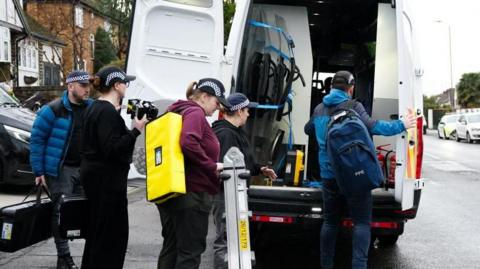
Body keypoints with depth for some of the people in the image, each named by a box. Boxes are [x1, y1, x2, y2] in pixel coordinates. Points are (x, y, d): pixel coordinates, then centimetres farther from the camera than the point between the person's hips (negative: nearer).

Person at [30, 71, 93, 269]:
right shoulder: (53, 110, -9)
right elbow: (37, 139, -6)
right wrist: (38, 171, -9)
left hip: (85, 168, 5)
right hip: (61, 169, -4)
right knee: (61, 212, -3)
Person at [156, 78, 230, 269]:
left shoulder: (179, 113, 17)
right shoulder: (195, 113, -11)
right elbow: (188, 143, -30)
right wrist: (212, 166, -20)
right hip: (192, 195, -10)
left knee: (171, 248, 15)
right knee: (191, 251, -4)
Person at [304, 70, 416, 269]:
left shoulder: (320, 109, 12)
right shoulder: (352, 106, -6)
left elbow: (308, 129, 29)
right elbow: (371, 126, -21)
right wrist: (401, 125, -12)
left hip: (329, 175, 5)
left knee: (330, 221, 13)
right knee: (361, 222, 0)